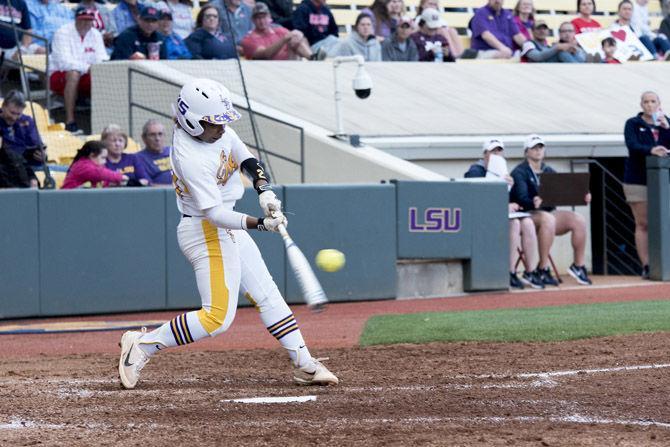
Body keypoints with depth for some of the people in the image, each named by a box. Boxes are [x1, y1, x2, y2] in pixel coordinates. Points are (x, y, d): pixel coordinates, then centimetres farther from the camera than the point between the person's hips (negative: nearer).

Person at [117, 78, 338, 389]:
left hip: (227, 228, 10)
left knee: (267, 295, 12)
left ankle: (304, 364, 17)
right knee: (218, 317, -13)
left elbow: (246, 159, 9)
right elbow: (214, 214, -29)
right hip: (206, 232, -10)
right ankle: (142, 345, -5)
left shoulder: (215, 128, -2)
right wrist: (260, 223, -33)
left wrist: (264, 191, -9)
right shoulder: (191, 159, -29)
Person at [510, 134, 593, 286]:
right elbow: (521, 197, -18)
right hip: (527, 214, -6)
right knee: (547, 219, -38)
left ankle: (578, 265, -9)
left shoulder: (548, 171, 19)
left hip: (549, 212, 6)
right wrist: (533, 203, -41)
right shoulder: (520, 172, -2)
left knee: (579, 220, -16)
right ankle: (543, 270, -37)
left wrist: (582, 196, -14)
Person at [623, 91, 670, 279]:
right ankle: (646, 266, -3)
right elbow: (632, 145, -14)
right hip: (638, 181, -2)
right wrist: (650, 150, -31)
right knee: (642, 224, -3)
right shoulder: (633, 124, 4)